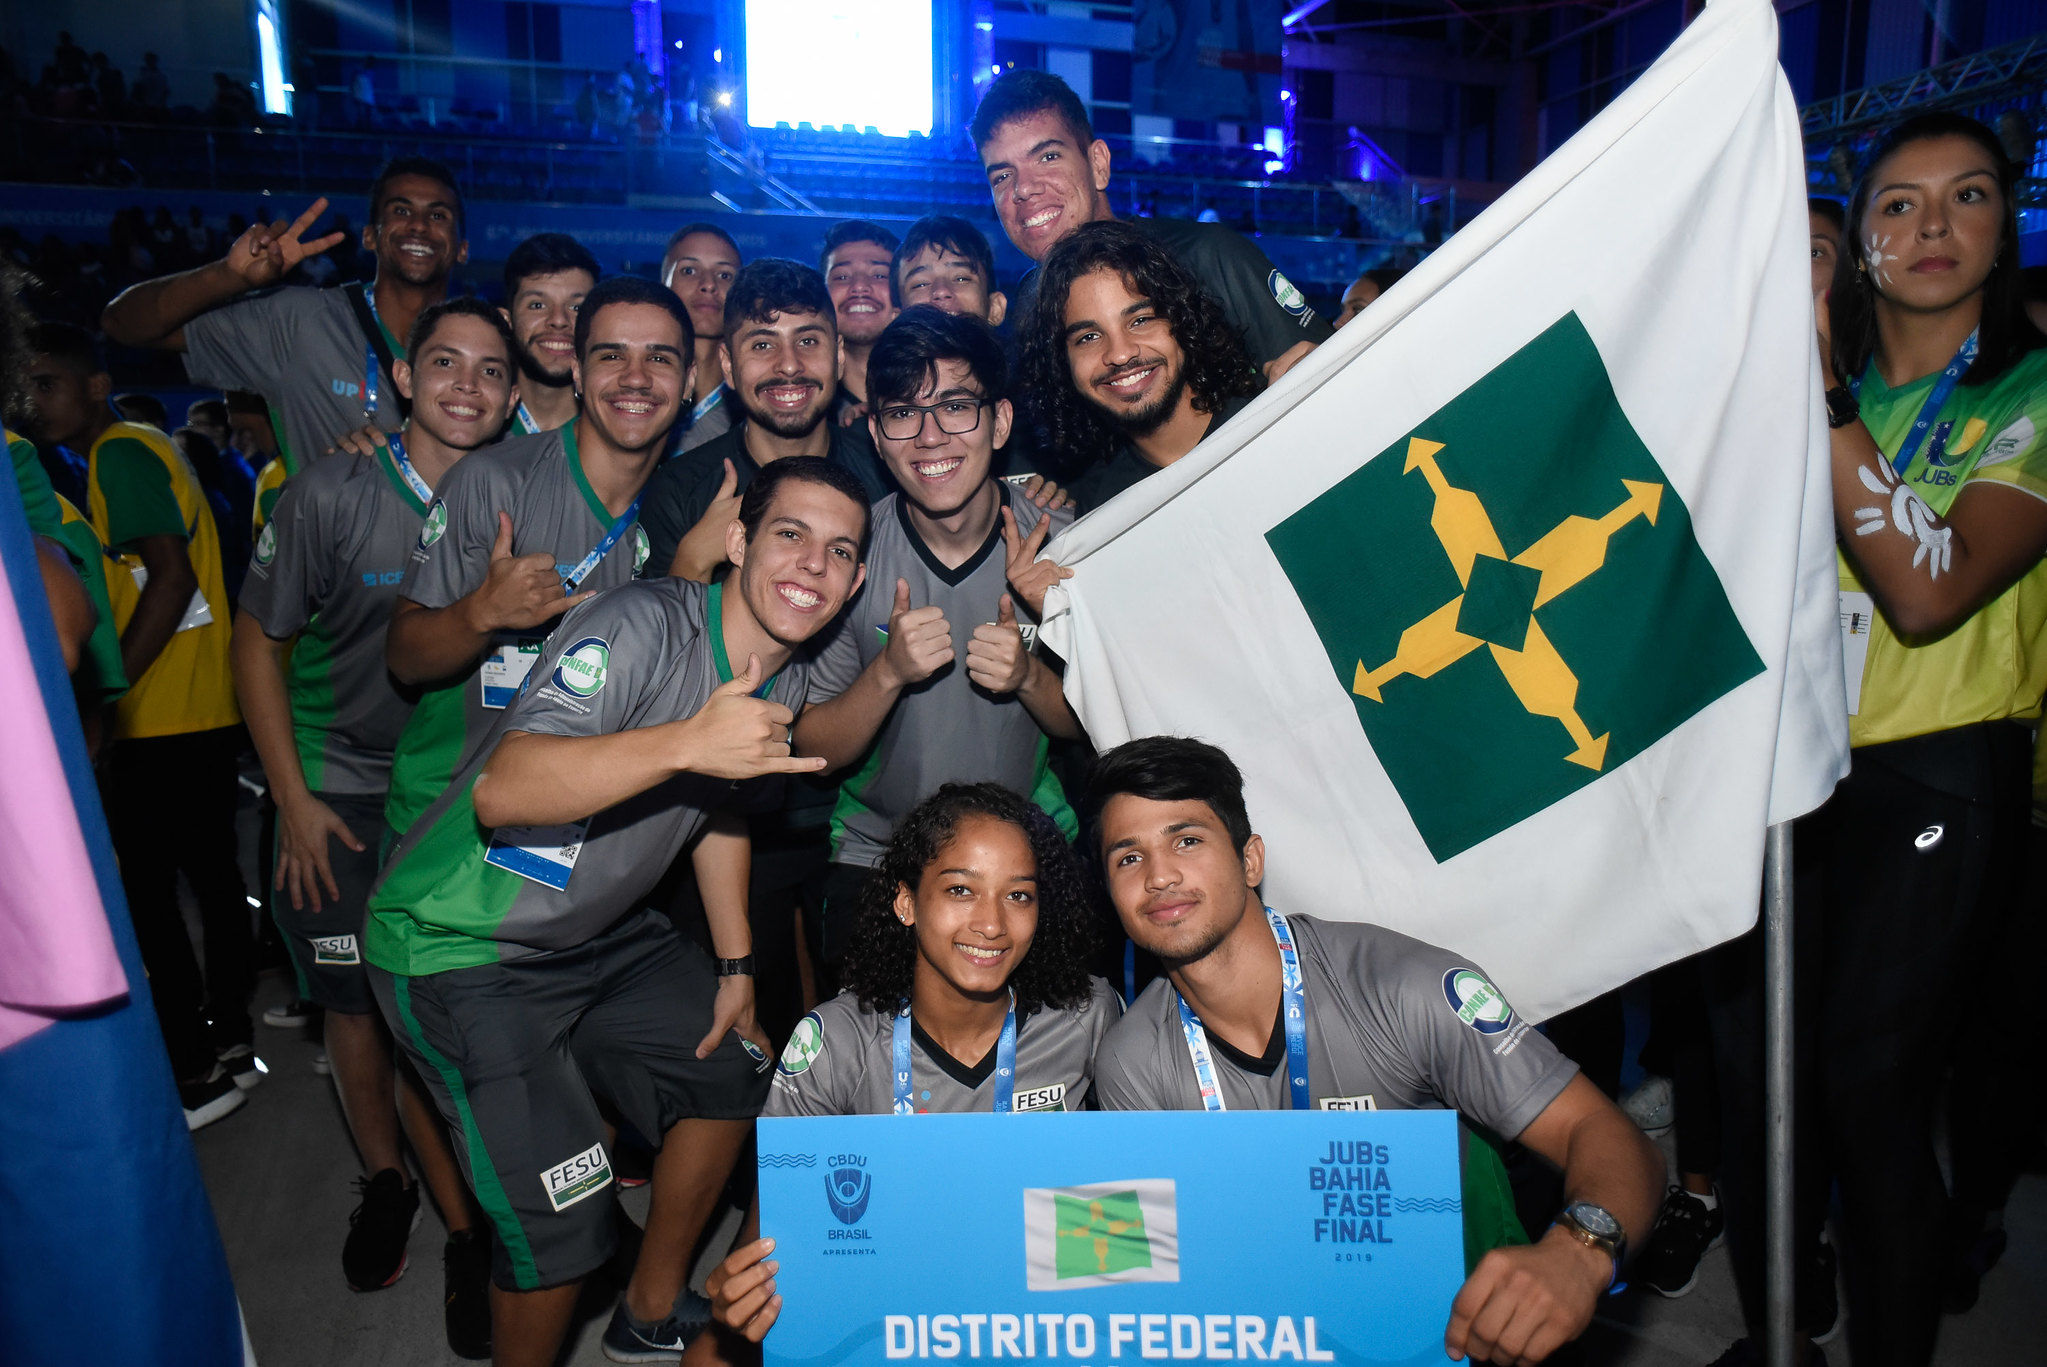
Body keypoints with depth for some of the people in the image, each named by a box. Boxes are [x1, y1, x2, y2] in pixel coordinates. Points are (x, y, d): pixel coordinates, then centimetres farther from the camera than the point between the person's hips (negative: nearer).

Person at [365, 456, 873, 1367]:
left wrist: (736, 964, 14)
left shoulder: (786, 680, 0)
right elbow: (501, 791, -39)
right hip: (460, 945, -8)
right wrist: (688, 742, -49)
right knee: (560, 1220, -11)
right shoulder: (641, 627, -27)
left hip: (602, 932, 9)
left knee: (735, 1072, 14)